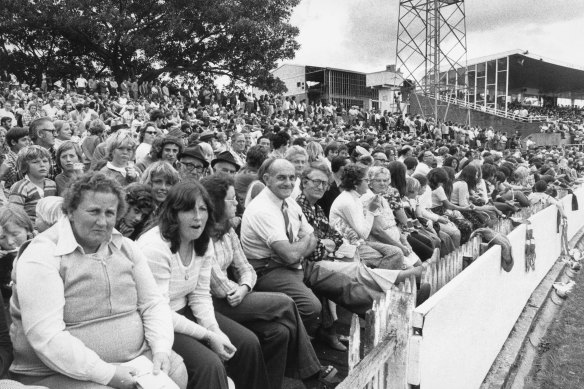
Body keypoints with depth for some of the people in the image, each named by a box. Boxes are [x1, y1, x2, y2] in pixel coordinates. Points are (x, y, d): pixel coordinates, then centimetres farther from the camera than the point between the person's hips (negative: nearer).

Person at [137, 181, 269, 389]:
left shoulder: (203, 242, -1)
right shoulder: (155, 247, -25)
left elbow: (200, 295, 2)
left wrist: (215, 330, -15)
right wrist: (208, 336, -23)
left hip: (185, 311, 8)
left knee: (248, 342, -1)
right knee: (209, 364, -25)